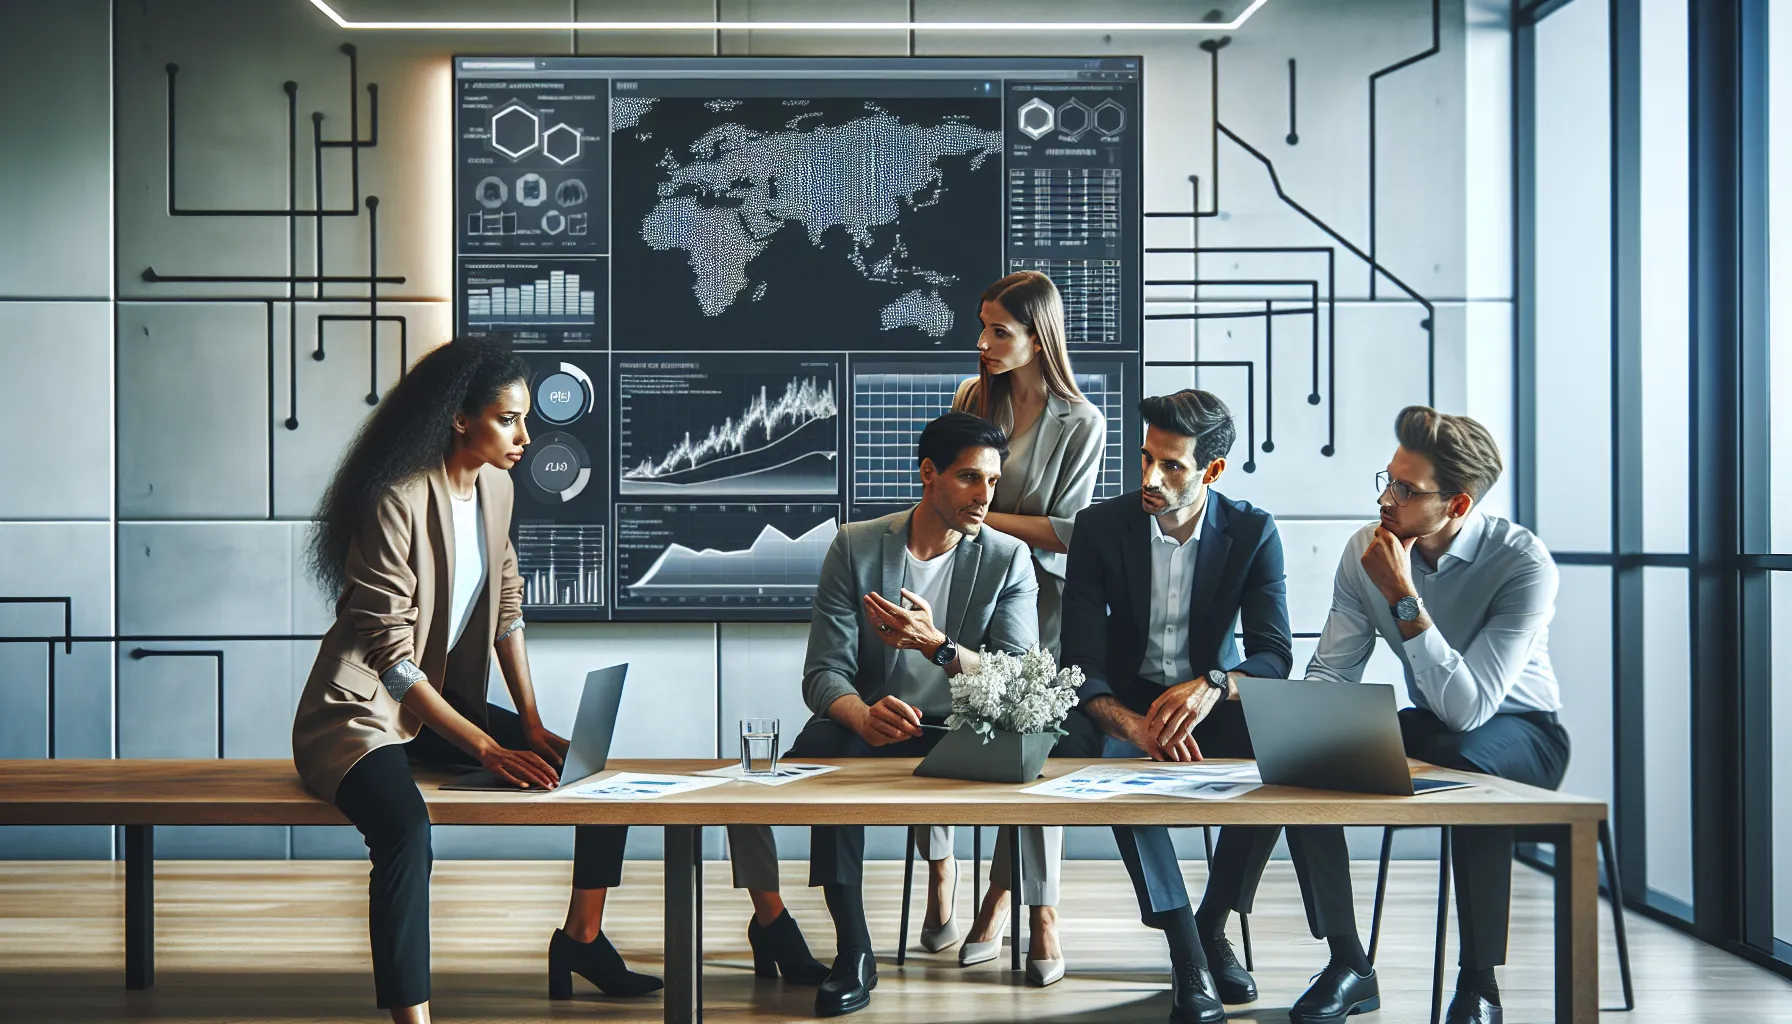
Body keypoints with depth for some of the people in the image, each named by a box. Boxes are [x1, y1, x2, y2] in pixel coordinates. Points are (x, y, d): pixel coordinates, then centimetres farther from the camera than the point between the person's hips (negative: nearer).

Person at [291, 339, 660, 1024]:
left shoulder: (496, 487, 4)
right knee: (407, 828, -38)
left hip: (445, 702, 8)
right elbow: (390, 655, -23)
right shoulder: (397, 499, -22)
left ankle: (581, 940, 22)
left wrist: (532, 727, 1)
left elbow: (507, 608, 11)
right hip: (362, 711, -8)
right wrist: (487, 748, -25)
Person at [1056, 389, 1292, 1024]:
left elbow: (1275, 655, -13)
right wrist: (1134, 725, -36)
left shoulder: (1253, 533, -7)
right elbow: (1082, 662, -14)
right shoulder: (1101, 526, -9)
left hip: (1210, 701, 1)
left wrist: (1211, 687, -37)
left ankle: (1212, 927, -11)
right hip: (1126, 701, 0)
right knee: (1088, 749, -36)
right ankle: (1186, 950, -32)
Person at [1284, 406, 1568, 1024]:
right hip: (1429, 728, 5)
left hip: (1519, 729, -5)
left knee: (1467, 764, -39)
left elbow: (1468, 707, -31)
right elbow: (1330, 671, -4)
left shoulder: (1523, 562, -24)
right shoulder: (1367, 551, -10)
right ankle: (1347, 965, -8)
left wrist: (1404, 599, -35)